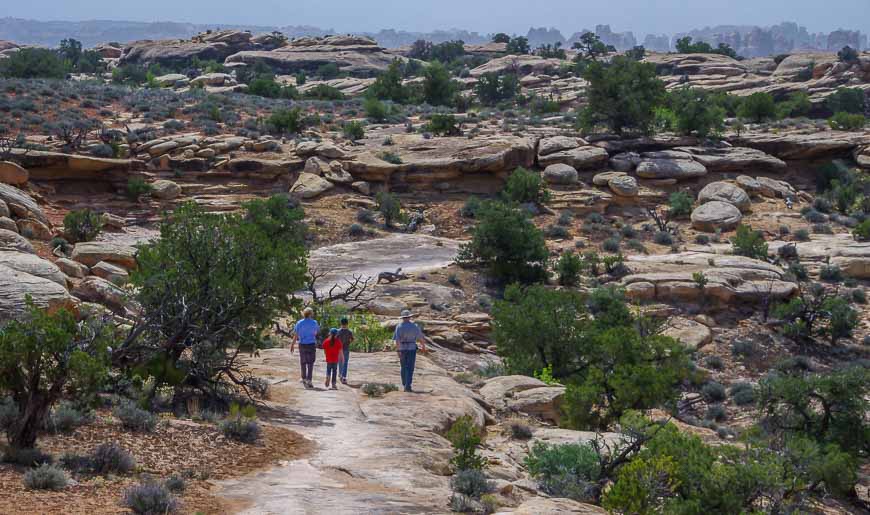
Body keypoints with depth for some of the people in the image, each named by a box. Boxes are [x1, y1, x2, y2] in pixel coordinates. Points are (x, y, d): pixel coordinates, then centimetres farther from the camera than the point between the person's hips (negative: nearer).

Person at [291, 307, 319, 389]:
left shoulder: (299, 323, -3)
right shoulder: (314, 323, -4)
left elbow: (296, 335, -5)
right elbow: (318, 331, 13)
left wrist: (292, 345, 2)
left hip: (302, 345, 1)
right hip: (311, 344, -1)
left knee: (303, 362, 14)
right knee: (310, 363, -1)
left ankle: (304, 379, 24)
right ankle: (308, 380, -13)